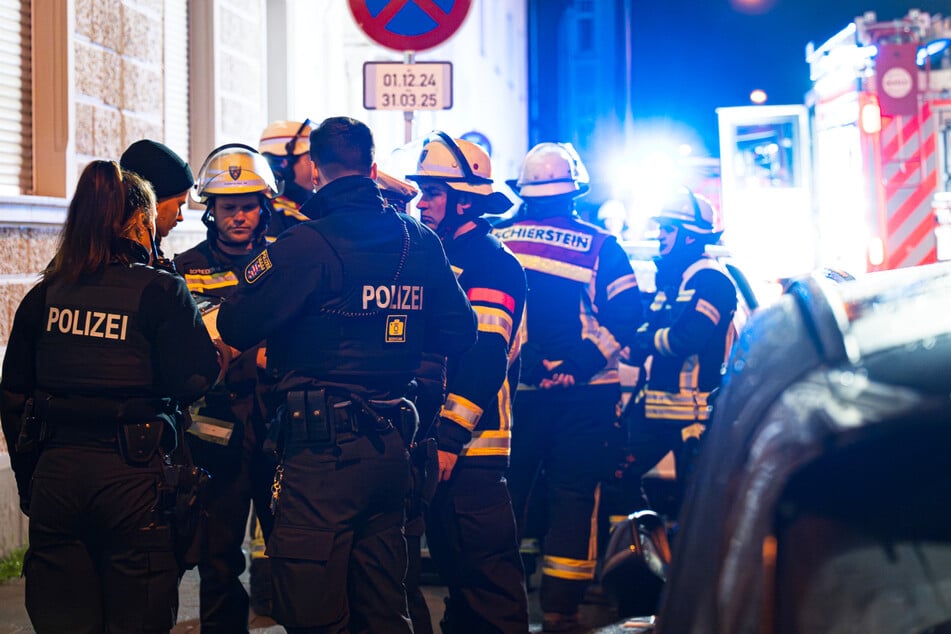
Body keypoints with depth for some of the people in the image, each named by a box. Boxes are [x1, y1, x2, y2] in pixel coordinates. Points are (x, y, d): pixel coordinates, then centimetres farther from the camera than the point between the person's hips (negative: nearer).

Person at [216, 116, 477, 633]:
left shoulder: (307, 245, -13)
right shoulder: (421, 242, 7)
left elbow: (235, 328, -14)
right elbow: (459, 332, 13)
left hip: (323, 447, -7)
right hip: (392, 445, 7)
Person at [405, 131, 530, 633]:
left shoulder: (491, 262, -12)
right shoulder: (441, 255, 17)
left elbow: (484, 358, -20)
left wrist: (450, 437, -23)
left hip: (471, 446, -10)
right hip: (437, 440, 10)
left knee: (488, 571, -6)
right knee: (453, 563, 18)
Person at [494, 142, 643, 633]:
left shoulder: (494, 240, 1)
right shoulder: (599, 247, -2)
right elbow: (626, 314, -9)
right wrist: (588, 359, -9)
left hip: (511, 386, 2)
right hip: (582, 391, -2)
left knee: (504, 493, 12)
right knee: (573, 497, 5)